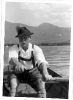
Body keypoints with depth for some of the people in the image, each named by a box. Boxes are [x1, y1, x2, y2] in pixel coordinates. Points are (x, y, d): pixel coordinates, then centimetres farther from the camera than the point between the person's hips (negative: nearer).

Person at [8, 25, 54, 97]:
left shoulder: (36, 49, -13)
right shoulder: (14, 48, -13)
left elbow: (41, 61, -30)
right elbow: (12, 59, -34)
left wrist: (45, 74, -51)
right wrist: (18, 64, -60)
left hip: (32, 71, 0)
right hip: (18, 72, 0)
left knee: (41, 81, -27)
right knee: (12, 79, -30)